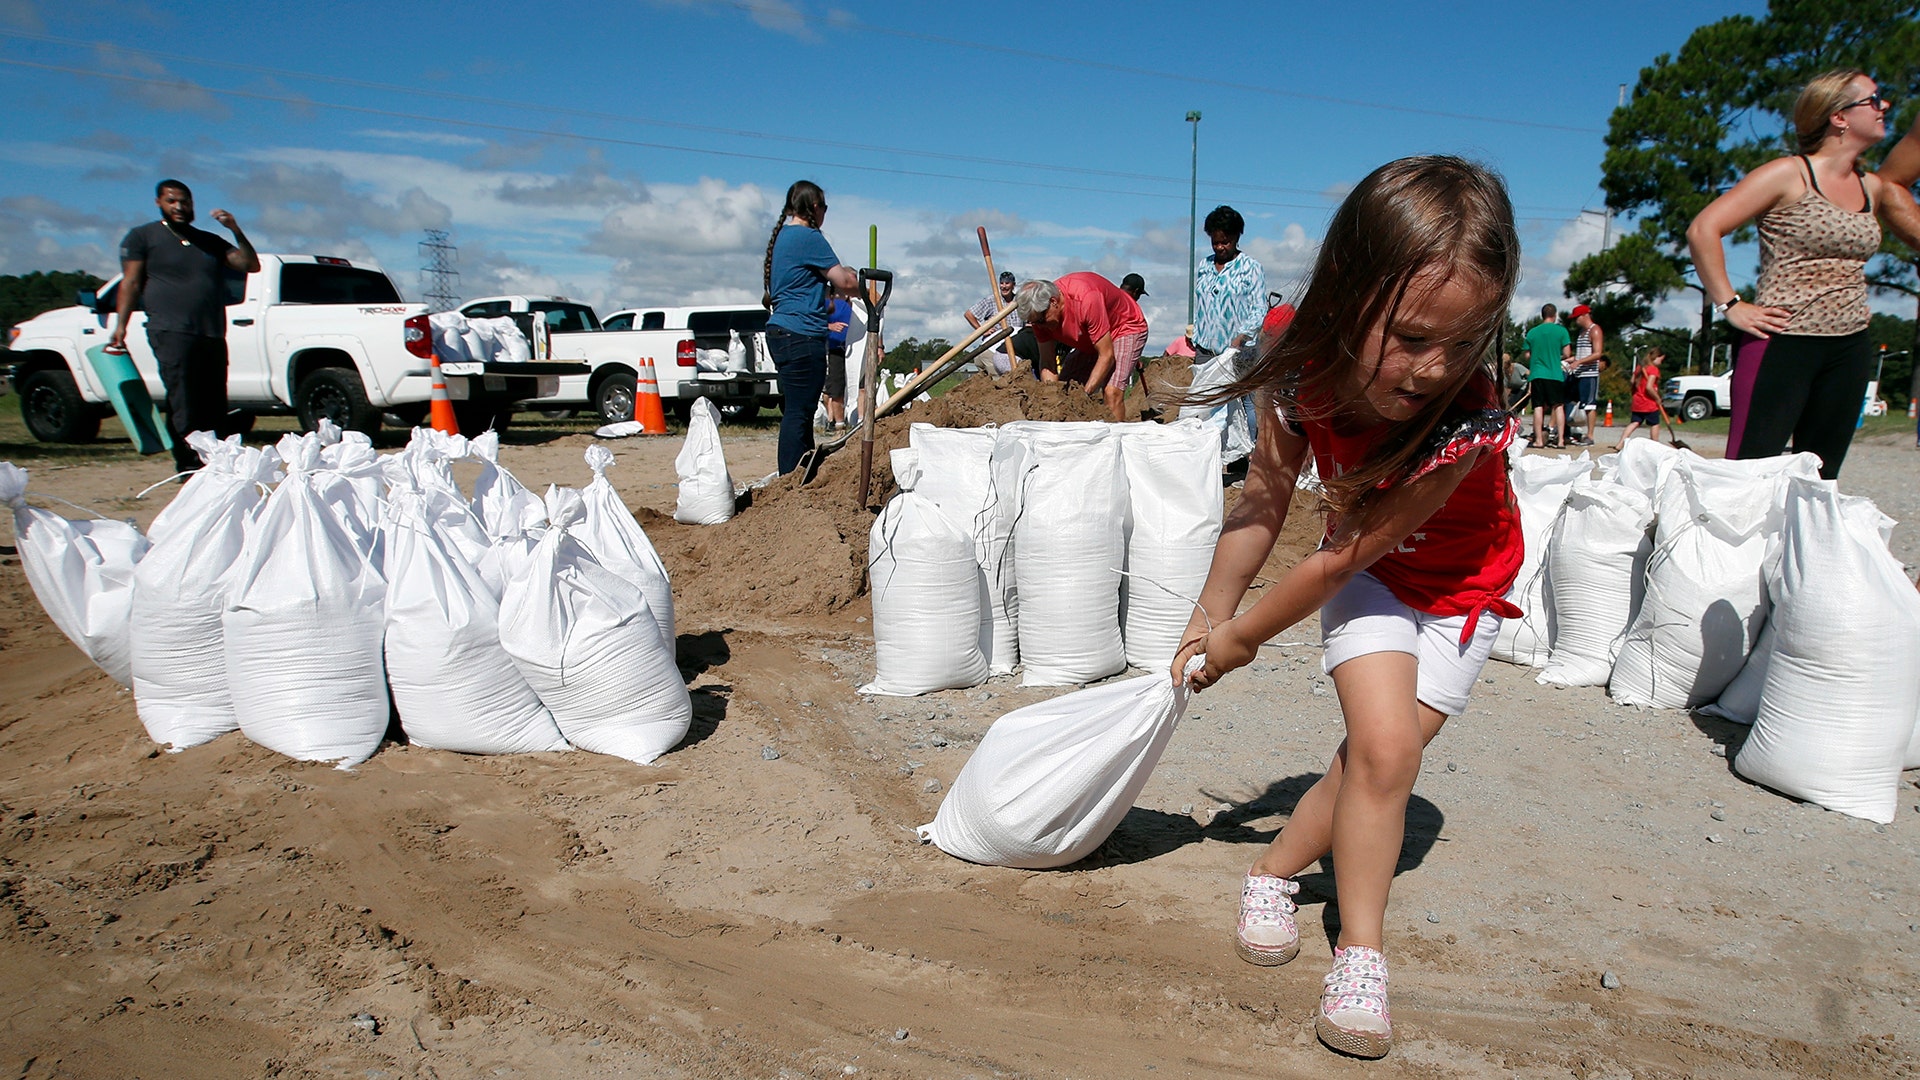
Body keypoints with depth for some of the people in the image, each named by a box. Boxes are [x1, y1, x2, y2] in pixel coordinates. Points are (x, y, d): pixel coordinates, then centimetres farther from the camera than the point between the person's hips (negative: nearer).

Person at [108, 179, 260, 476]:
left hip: (213, 337, 5)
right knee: (183, 406, -12)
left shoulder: (210, 242, 23)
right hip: (172, 334, -5)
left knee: (213, 407, 3)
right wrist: (121, 326, -5)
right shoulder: (142, 236, 12)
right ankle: (189, 465, -13)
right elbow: (130, 282, 5)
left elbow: (251, 265, 15)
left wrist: (235, 230, 2)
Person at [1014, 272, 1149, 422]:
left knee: (1112, 392, -26)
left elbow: (1106, 356, -33)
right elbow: (1047, 364, -13)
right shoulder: (1039, 314, -18)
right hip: (1087, 342, 7)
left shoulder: (1086, 299, -38)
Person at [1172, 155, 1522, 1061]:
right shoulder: (1304, 374, -26)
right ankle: (1360, 949, 3)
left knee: (1384, 754, -7)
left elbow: (1338, 560, -28)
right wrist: (1206, 625, -3)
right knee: (1383, 745, -13)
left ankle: (1273, 869, 15)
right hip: (1369, 572, 2)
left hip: (1458, 586, -1)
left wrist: (1240, 639, -15)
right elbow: (1263, 501, -11)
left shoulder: (1464, 430, -39)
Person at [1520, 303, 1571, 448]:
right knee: (1558, 406, 4)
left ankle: (1538, 440, 0)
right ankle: (1560, 440, 1)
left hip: (1536, 374, 2)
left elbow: (1527, 355, 8)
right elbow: (1567, 354, -4)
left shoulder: (1532, 332, 5)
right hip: (1555, 374, -2)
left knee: (1538, 407, 3)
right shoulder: (1561, 330, -2)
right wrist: (1558, 356, 17)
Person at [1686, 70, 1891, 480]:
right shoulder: (1789, 175, -7)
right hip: (1782, 343, -7)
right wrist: (1729, 306, -17)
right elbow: (1702, 230, -15)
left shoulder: (1871, 188, 13)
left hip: (1850, 349, 7)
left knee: (1819, 480, 9)